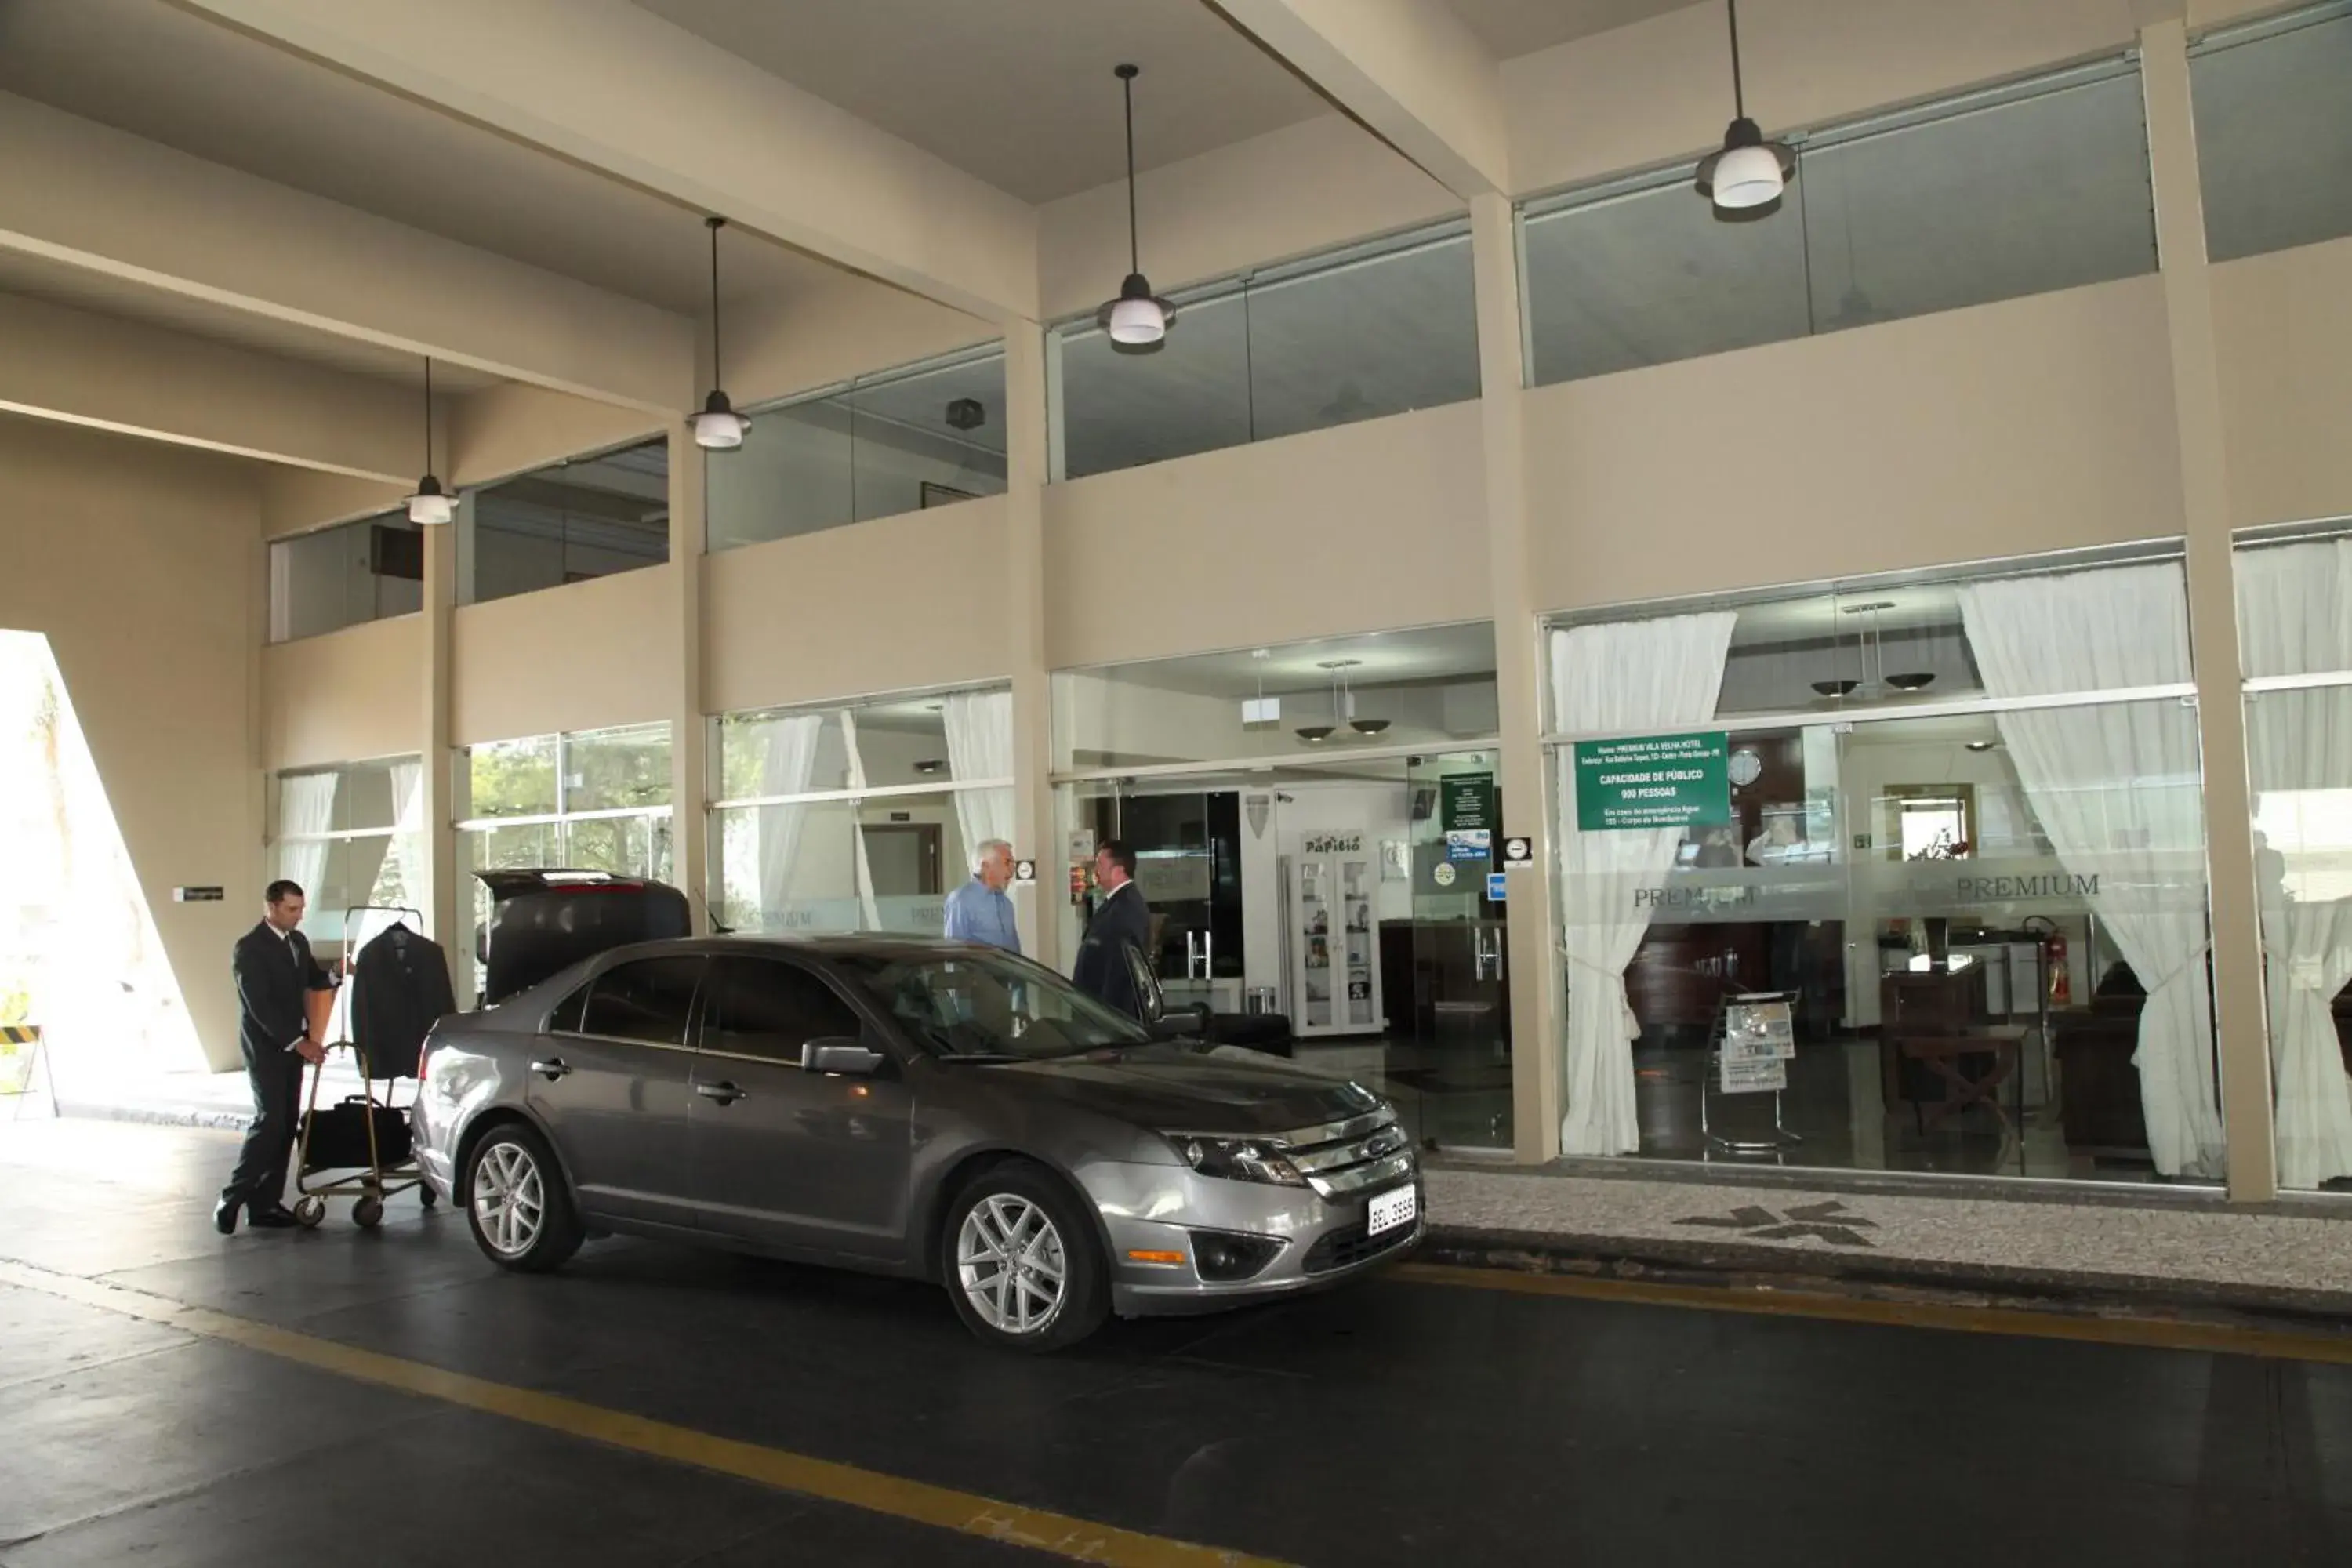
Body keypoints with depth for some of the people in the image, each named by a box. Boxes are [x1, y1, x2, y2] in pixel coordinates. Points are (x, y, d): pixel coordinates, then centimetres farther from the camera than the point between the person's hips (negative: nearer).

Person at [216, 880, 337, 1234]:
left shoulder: (298, 942, 10)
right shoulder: (250, 947, -13)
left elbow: (313, 978, 18)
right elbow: (259, 1005, -19)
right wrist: (298, 1042, -24)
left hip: (291, 1046, 7)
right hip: (265, 1048, -7)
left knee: (286, 1125, 5)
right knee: (270, 1122, -14)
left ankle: (265, 1203, 9)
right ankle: (232, 1199, -4)